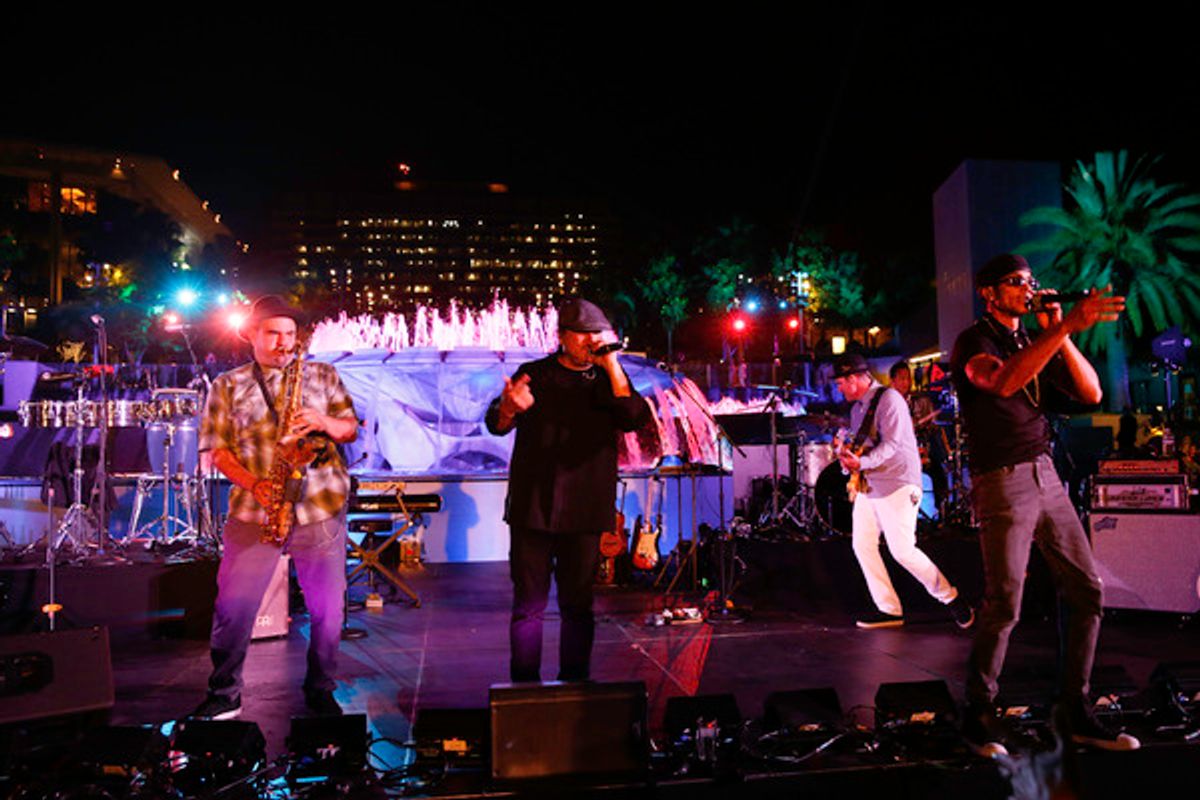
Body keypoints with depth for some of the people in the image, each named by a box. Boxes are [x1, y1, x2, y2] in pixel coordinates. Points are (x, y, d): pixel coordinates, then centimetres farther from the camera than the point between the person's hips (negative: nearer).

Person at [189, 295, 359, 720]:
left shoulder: (323, 376, 11)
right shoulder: (228, 385, 8)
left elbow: (351, 429, 10)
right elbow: (217, 448, 4)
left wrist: (324, 422, -12)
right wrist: (251, 483, -13)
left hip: (321, 509, 1)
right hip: (253, 513, 0)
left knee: (327, 608, 5)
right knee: (233, 608, 2)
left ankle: (321, 691, 24)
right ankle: (224, 696, 23)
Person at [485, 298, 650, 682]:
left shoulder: (609, 380, 11)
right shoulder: (533, 374, 7)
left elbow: (635, 419, -7)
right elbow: (496, 424, -3)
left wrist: (612, 365, -12)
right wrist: (509, 408, -27)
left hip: (584, 511, 1)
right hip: (532, 508, -1)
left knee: (578, 605, 8)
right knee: (529, 604, 3)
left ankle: (575, 685, 20)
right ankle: (524, 688, 14)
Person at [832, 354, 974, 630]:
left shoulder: (888, 398, -11)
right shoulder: (857, 408, 16)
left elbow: (892, 443, -20)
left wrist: (861, 462, -30)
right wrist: (849, 452, 3)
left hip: (897, 484, -9)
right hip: (868, 486, 9)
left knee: (903, 550, -11)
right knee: (862, 545, 2)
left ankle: (951, 599, 9)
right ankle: (889, 609, 10)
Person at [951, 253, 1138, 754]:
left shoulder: (1036, 341, 17)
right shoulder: (974, 342, -5)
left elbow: (1091, 394, 9)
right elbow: (1003, 381, -28)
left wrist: (1061, 334, -2)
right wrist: (1067, 326, -30)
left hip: (1045, 476, 8)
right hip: (1001, 482, -7)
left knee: (1086, 590, 6)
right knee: (1004, 604, -8)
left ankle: (1077, 714, 17)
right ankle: (978, 715, 8)